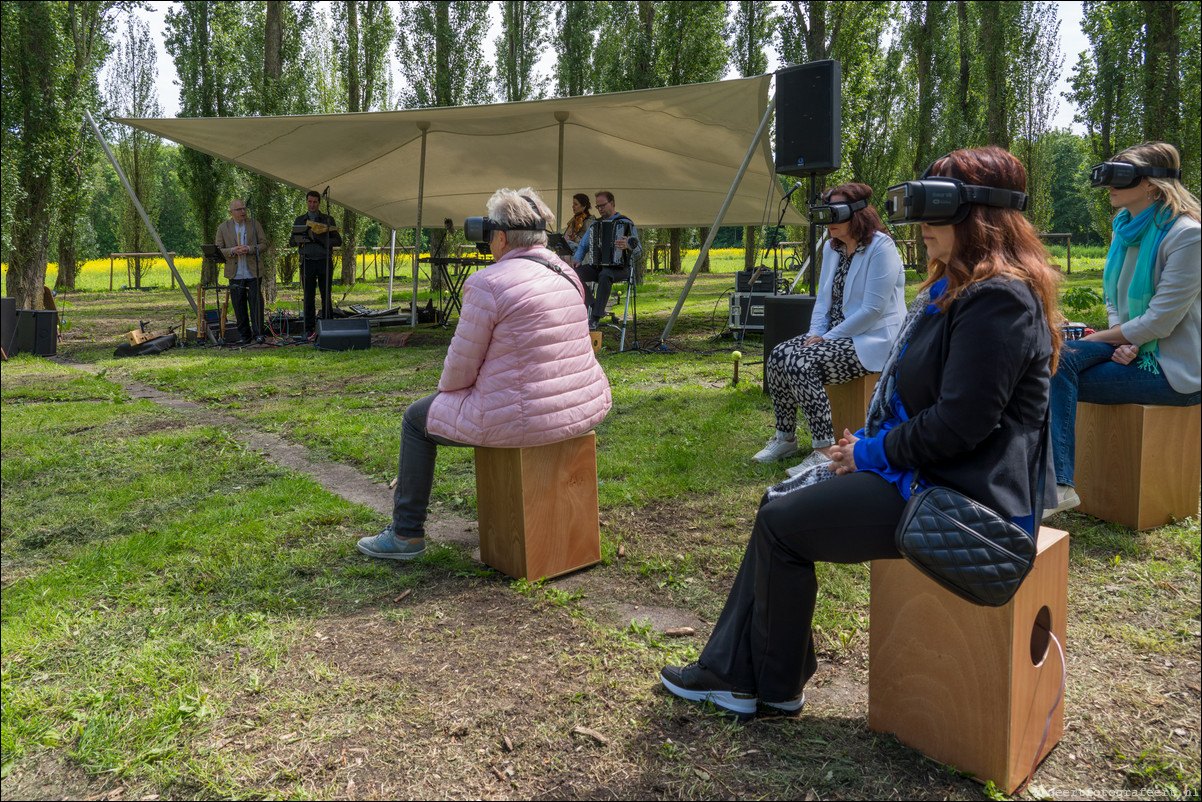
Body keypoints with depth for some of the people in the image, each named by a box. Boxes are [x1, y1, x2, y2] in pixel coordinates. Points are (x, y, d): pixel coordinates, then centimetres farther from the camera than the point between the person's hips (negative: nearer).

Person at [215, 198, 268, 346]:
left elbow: (264, 244, 4)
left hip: (253, 273, -1)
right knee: (239, 306, 4)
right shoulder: (223, 228, 6)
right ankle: (244, 336, 13)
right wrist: (232, 251, -14)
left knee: (256, 303, -6)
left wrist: (249, 249, -14)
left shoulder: (254, 224, 7)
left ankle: (258, 334, 1)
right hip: (235, 274, 1)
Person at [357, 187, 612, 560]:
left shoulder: (488, 284, -16)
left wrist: (447, 389, 12)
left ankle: (407, 534, 26)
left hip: (523, 418, -7)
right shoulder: (566, 274, 7)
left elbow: (462, 364, -10)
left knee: (418, 419, 16)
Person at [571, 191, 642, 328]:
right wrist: (578, 259, 1)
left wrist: (629, 245, -29)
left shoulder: (626, 224, 3)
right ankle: (594, 305, -15)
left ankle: (595, 318, -35)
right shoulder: (594, 225, 20)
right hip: (597, 266, 5)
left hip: (618, 268, -5)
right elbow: (583, 245, 23)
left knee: (605, 275, -40)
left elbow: (638, 249, -5)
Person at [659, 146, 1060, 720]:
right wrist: (866, 441, 5)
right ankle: (731, 669, 11)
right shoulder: (958, 287, 14)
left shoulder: (999, 299, -20)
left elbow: (960, 422, -26)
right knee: (779, 502, 7)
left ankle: (776, 686, 14)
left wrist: (872, 452, -14)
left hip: (955, 494, -11)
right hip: (914, 465, 11)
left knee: (782, 525, -7)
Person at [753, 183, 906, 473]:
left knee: (801, 363, -28)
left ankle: (826, 451, -23)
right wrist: (815, 335, -2)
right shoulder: (831, 247, 11)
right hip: (836, 333, 8)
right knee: (779, 355, -12)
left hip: (873, 340, -8)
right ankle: (785, 438, 0)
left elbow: (872, 310, -20)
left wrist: (827, 338, -17)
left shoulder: (881, 248, -15)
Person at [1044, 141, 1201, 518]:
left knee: (1058, 378, -23)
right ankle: (1057, 484, -24)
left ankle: (1056, 485, -19)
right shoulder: (1125, 229, 10)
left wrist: (1092, 340, -12)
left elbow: (1160, 320, -20)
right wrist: (1122, 342, -7)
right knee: (1057, 358, -18)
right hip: (1134, 351, 8)